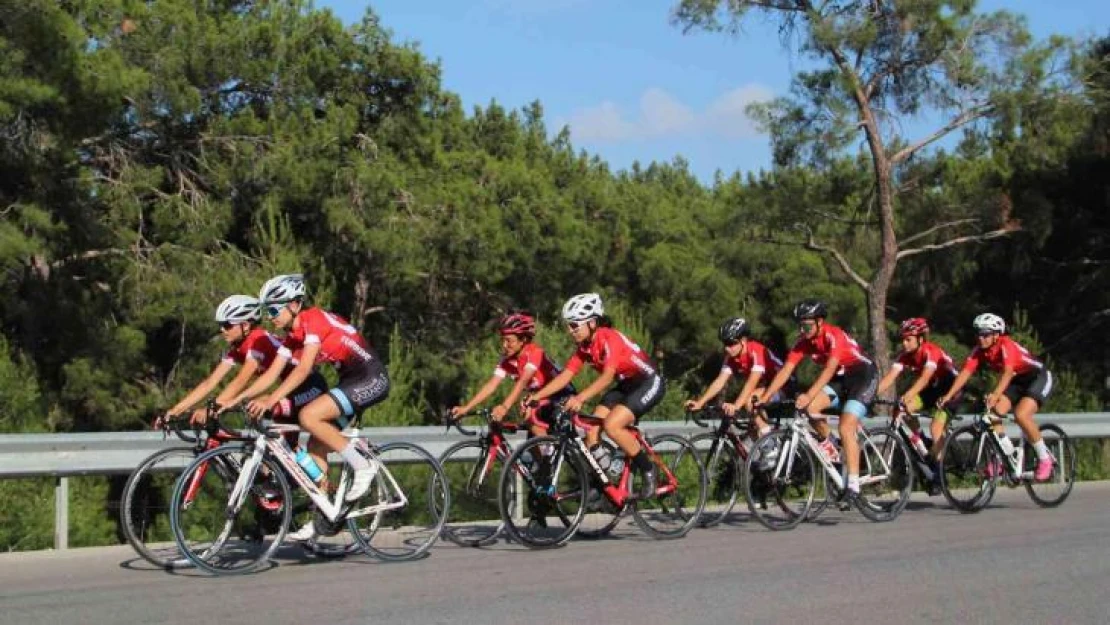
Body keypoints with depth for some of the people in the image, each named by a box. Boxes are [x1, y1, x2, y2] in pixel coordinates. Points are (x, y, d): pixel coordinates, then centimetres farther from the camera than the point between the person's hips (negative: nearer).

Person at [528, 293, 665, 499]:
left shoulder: (609, 338, -26)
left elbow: (607, 376, -38)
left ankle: (648, 470, -6)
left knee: (612, 425, -25)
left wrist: (580, 398, -51)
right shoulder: (584, 346, -2)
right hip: (626, 385, 8)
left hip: (649, 383, -8)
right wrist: (536, 396, -17)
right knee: (591, 426, -8)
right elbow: (565, 375, -5)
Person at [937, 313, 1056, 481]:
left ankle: (1045, 459, -10)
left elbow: (1007, 372, -46)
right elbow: (965, 372, -18)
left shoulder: (1006, 345, -30)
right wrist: (949, 396, -30)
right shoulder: (979, 351, -12)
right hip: (1017, 381, 7)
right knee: (993, 412, -14)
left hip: (1038, 378, -7)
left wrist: (995, 395, -61)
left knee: (1021, 415, -28)